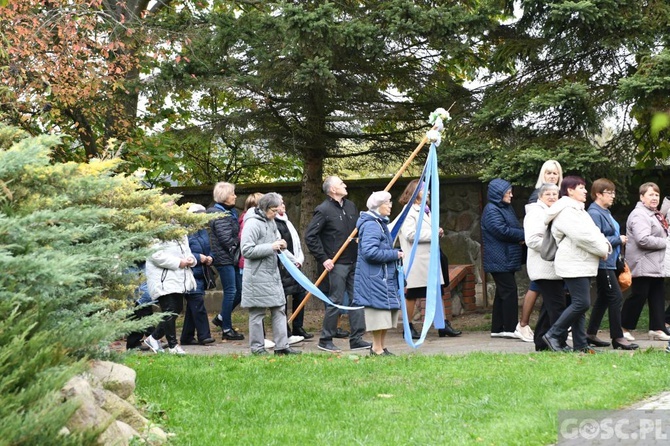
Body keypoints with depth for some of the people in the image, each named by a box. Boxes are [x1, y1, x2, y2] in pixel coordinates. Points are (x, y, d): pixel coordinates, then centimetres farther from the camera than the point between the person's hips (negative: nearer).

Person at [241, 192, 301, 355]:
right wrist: (271, 247, -21)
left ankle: (281, 345, 12)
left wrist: (292, 259, 6)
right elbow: (247, 250, -20)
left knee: (279, 309, 8)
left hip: (273, 273, 9)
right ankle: (257, 347, 9)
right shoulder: (253, 223, -15)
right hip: (257, 276, -9)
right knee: (257, 313, 1)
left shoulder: (271, 222, 12)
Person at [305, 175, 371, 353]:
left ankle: (356, 338, 13)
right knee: (336, 301, -4)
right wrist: (323, 259, -15)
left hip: (354, 262, 7)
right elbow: (309, 236, -13)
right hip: (337, 264, -7)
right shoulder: (324, 210, -10)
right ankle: (325, 340, 6)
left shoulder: (351, 206, 12)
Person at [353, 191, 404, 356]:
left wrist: (395, 253, 9)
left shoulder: (380, 223, 18)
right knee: (379, 308, -6)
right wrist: (394, 254, -17)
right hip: (375, 278, -10)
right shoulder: (371, 225, -16)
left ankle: (381, 347, 18)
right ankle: (377, 349, 2)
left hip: (385, 277, 10)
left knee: (386, 313, 12)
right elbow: (370, 252, -25)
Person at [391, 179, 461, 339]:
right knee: (412, 295, 1)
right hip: (416, 260, -9)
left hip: (430, 257, 9)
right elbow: (410, 234, -21)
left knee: (437, 292, 5)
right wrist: (432, 234, -17)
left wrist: (438, 232, 7)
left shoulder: (425, 210, 18)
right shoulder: (409, 211, -10)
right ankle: (408, 327, 10)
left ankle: (443, 325, 5)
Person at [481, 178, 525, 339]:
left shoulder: (506, 208, 19)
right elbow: (502, 231, -21)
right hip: (500, 260, -10)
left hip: (507, 260, 10)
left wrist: (521, 236, -3)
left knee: (502, 293, 10)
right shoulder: (492, 210, -12)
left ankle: (497, 328, 14)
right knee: (510, 291, -10)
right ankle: (510, 328, -8)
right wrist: (523, 235, -12)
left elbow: (515, 228, 19)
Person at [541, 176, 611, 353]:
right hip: (574, 264, -11)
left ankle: (580, 345, 10)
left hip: (583, 265, 11)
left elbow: (595, 233, 18)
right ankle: (553, 335, -7)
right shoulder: (566, 212, -13)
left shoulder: (578, 210, 21)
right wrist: (603, 250, -9)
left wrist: (605, 244, -2)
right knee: (581, 303, -14)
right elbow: (583, 236, -20)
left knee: (579, 305, 9)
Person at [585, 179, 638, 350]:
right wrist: (618, 240, -15)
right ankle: (617, 337, -6)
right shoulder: (594, 213, -15)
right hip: (603, 263, -10)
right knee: (616, 297, -10)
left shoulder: (605, 212, 16)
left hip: (609, 263, 10)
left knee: (604, 298, 14)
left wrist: (620, 240, 5)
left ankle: (591, 334, 21)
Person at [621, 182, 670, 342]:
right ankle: (624, 329, 4)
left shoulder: (654, 215, 20)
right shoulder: (639, 215, -15)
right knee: (638, 297, -5)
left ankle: (657, 329, 12)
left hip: (656, 266, 10)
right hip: (643, 266, -10)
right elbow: (643, 240, -26)